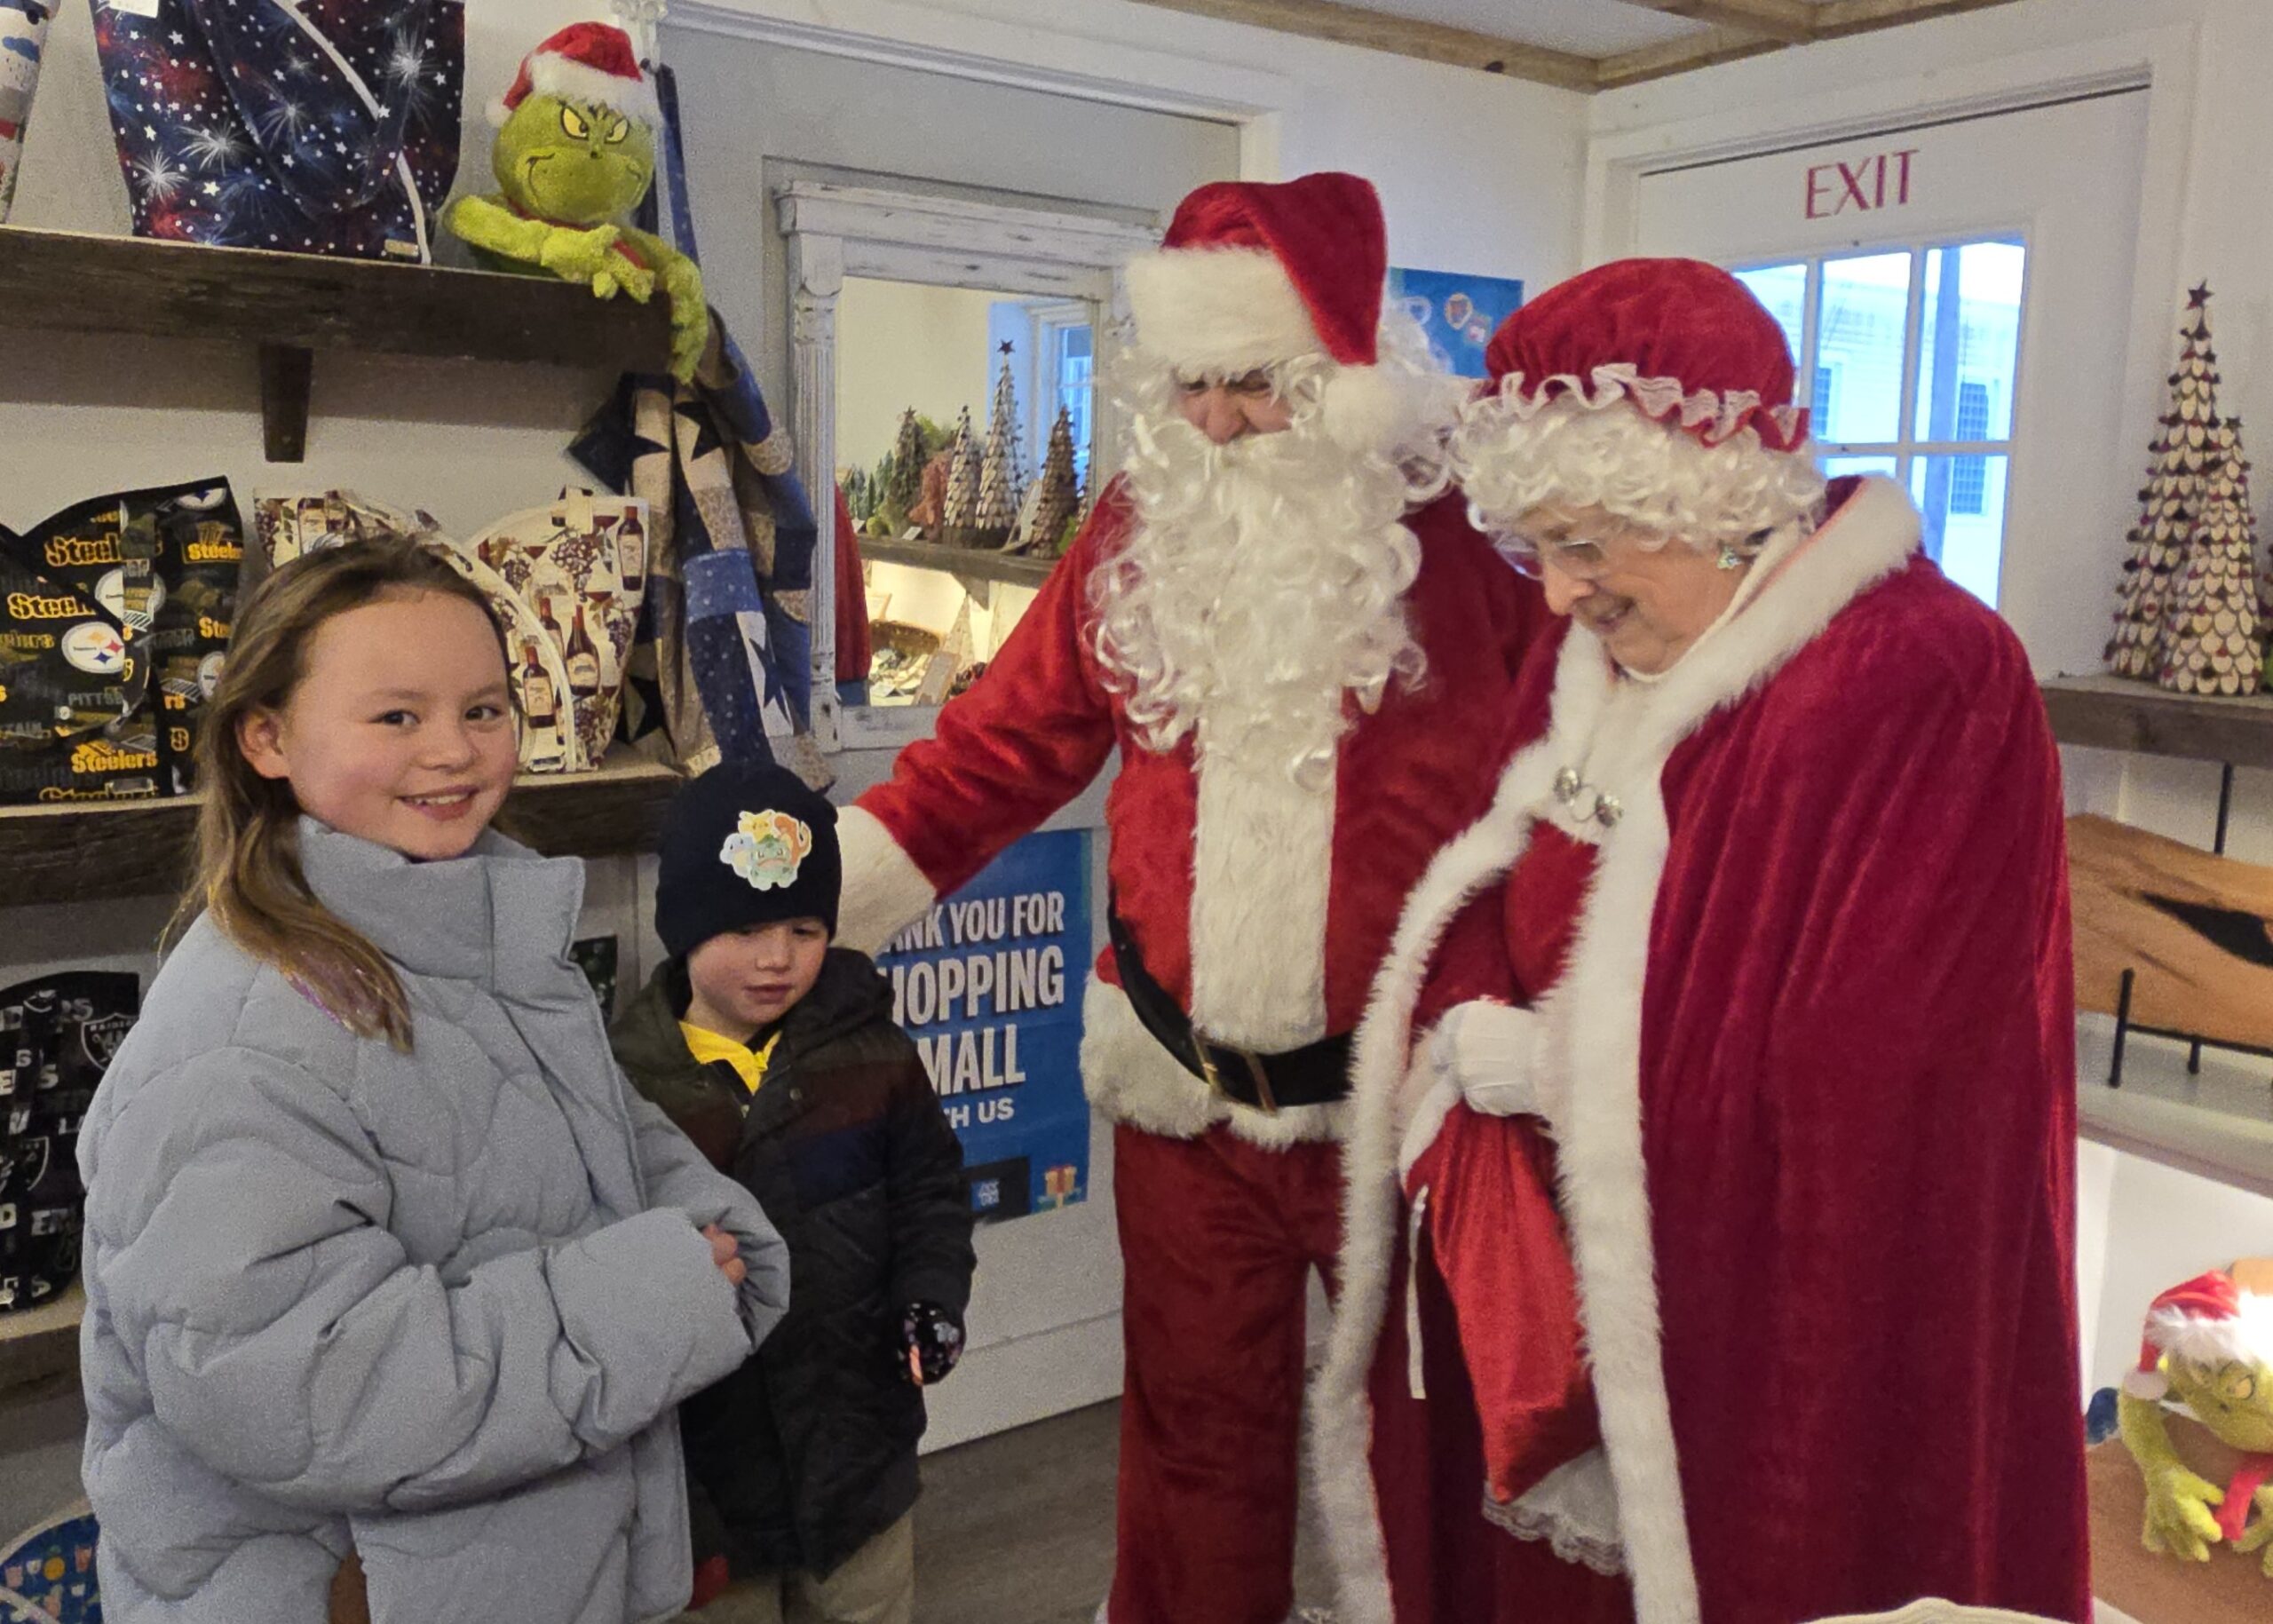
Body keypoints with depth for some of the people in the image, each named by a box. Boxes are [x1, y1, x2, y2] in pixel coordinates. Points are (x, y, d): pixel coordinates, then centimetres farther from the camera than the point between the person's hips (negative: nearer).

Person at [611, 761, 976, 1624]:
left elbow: (929, 1190, 2)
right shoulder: (627, 1083, -12)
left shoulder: (869, 1051, -5)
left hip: (858, 1435, 2)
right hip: (709, 1462, -2)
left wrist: (933, 1297, -12)